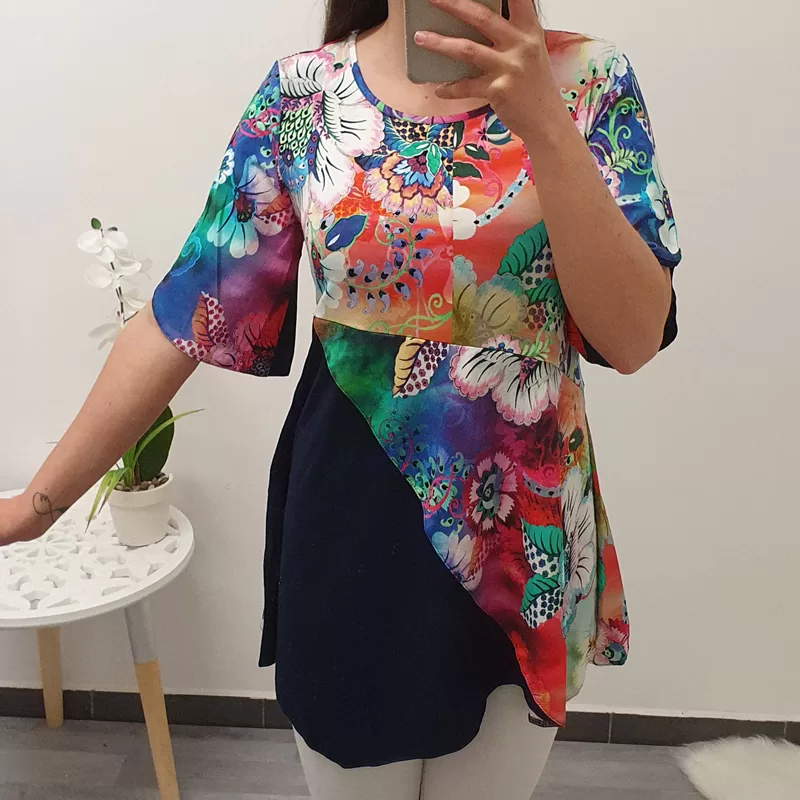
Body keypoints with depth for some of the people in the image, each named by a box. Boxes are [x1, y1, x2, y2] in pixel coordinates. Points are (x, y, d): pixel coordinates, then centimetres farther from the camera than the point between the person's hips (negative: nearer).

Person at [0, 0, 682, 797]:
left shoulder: (585, 79, -4)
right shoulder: (303, 90, -4)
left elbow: (633, 337, -13)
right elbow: (186, 315, -4)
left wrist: (542, 123, -23)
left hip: (522, 541, 1)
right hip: (347, 533, 0)